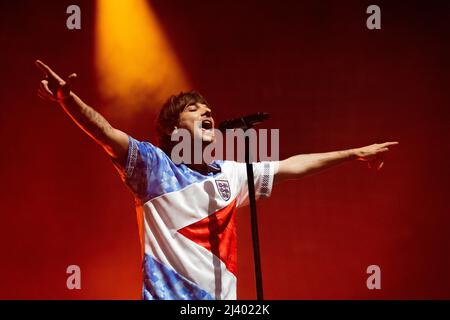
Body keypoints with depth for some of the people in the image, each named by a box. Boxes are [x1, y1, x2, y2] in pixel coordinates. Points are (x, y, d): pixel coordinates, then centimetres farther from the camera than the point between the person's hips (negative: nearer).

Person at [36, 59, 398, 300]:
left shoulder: (231, 174, 14)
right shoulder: (153, 165, -2)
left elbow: (290, 166, 23)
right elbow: (107, 134, -18)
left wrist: (354, 153, 28)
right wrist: (67, 98, -36)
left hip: (222, 296, 6)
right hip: (167, 295, -5)